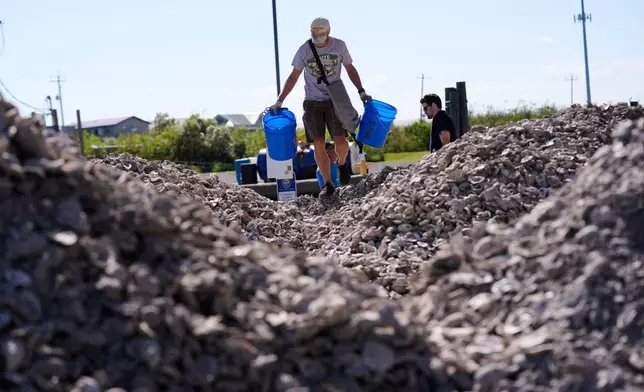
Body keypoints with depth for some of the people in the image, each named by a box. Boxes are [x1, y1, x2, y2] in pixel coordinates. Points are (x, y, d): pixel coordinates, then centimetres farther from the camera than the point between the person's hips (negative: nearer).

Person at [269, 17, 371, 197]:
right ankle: (328, 184, 6)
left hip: (334, 100, 0)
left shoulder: (339, 45, -4)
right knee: (319, 145, -4)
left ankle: (342, 163, 23)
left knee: (340, 141, -11)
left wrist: (361, 91, 1)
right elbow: (293, 77, 3)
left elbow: (350, 69, 10)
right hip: (312, 102, 0)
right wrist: (279, 101, -3)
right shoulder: (304, 50, -4)